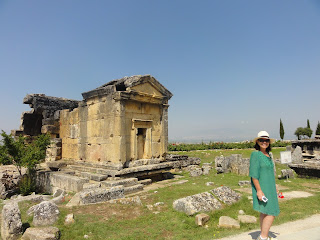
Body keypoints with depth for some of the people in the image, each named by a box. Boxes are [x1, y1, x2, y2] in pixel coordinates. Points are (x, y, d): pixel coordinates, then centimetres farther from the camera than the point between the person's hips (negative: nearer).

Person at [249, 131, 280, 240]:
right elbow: (254, 174, -19)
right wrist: (259, 190, -22)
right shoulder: (255, 154, -15)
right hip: (262, 188, -8)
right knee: (271, 213, -7)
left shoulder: (268, 155, 11)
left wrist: (274, 187, 20)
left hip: (269, 188, 8)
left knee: (264, 213, 15)